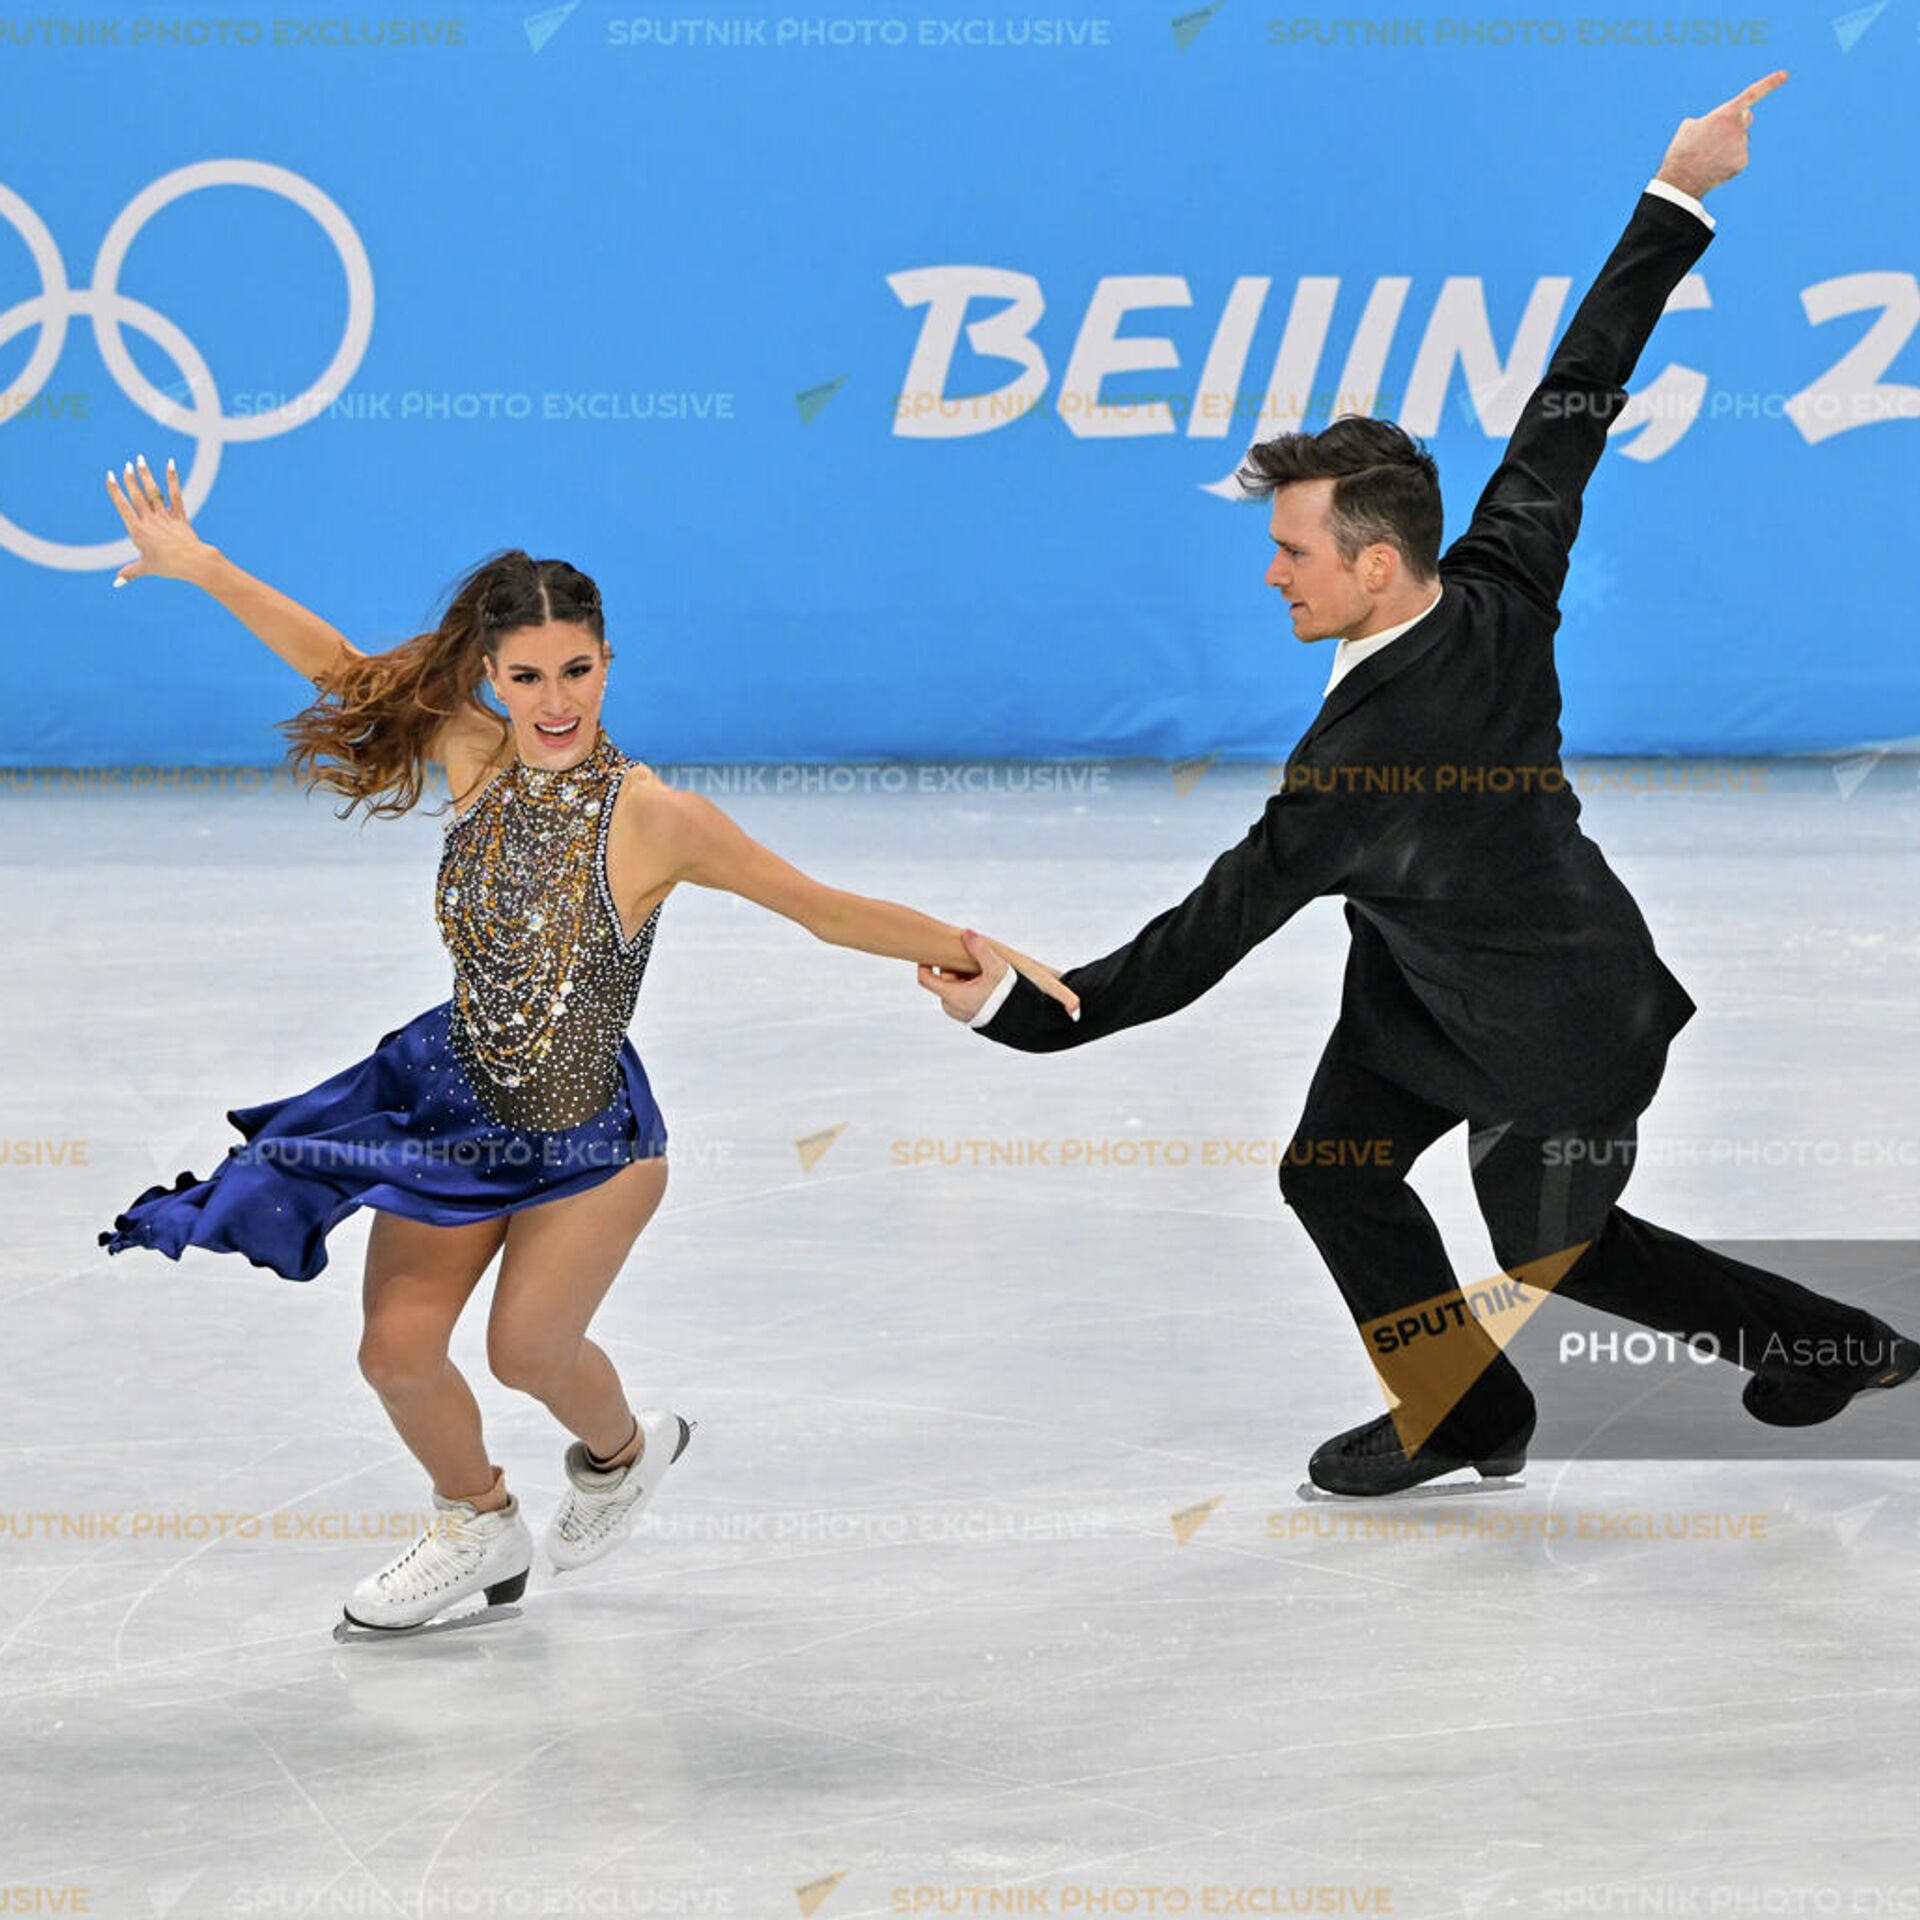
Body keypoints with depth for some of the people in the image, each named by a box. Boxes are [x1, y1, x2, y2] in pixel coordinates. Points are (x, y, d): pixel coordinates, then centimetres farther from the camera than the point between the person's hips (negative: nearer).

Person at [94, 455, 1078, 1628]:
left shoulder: (653, 818, -23)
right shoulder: (480, 759, -11)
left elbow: (828, 910, -21)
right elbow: (347, 672, 1)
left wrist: (966, 949, -31)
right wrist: (203, 569, 3)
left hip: (587, 1138, -4)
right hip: (456, 1103, 4)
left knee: (527, 1347, -2)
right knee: (398, 1349, 1)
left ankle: (626, 1451, 37)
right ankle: (479, 1533, 32)